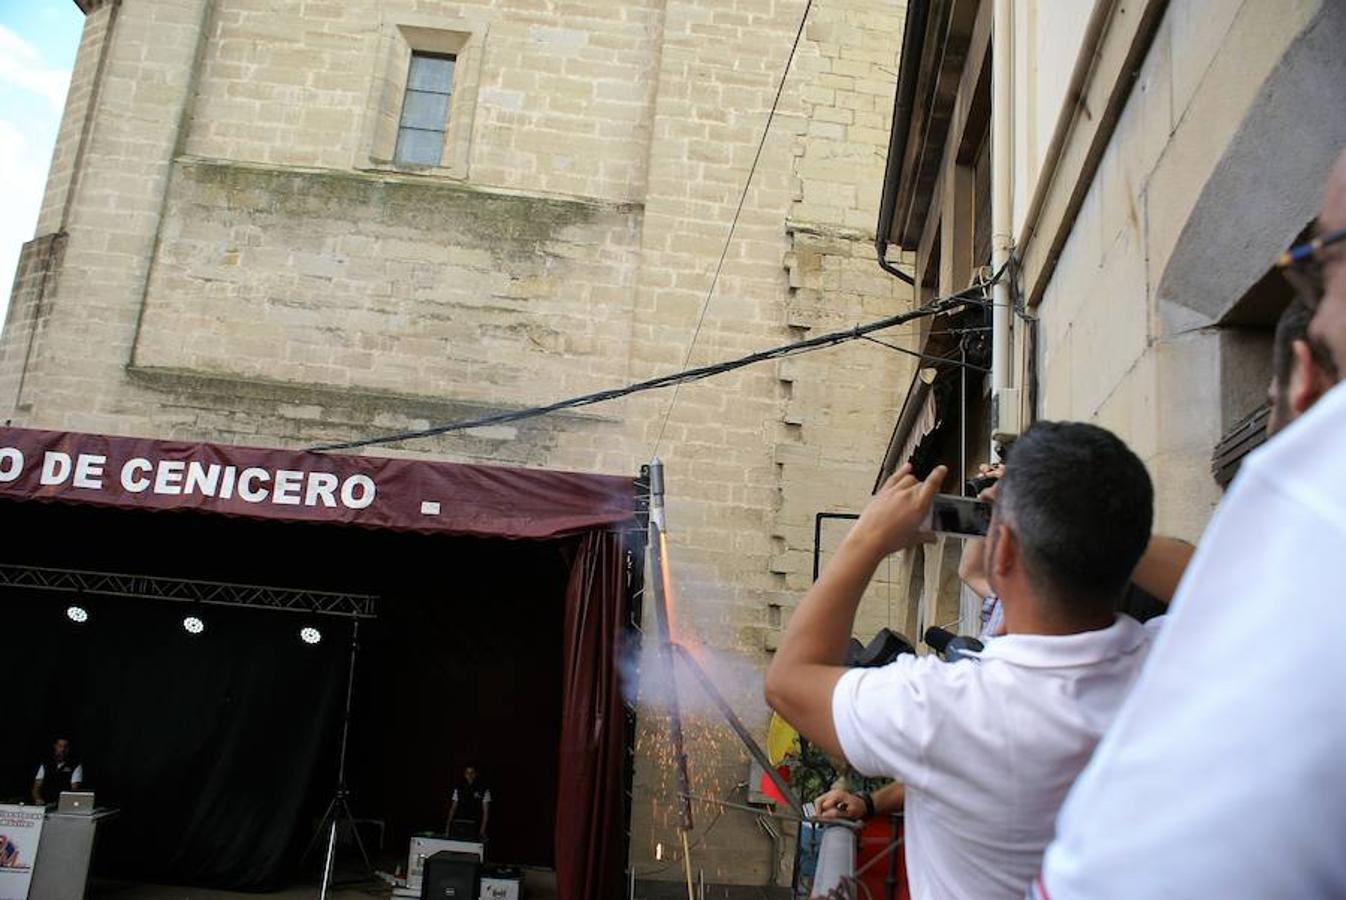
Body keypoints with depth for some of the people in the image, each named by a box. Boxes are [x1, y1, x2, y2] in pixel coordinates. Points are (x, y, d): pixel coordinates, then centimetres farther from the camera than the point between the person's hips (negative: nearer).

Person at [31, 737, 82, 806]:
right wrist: (38, 799, -11)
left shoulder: (76, 767, 4)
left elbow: (75, 790, -4)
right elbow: (36, 787, 10)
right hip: (45, 805, 3)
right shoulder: (45, 766, 16)